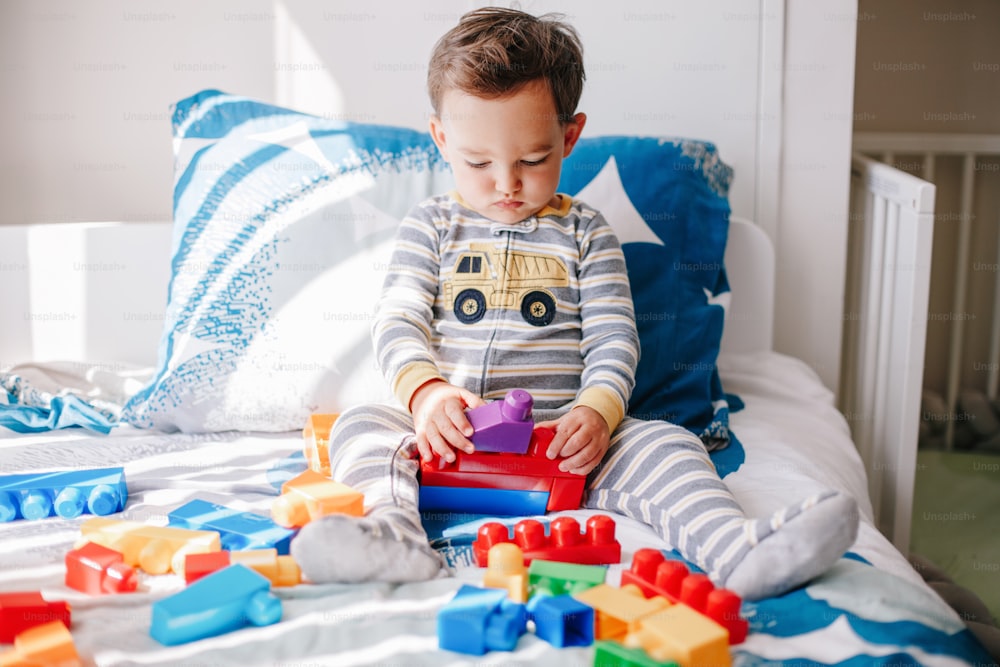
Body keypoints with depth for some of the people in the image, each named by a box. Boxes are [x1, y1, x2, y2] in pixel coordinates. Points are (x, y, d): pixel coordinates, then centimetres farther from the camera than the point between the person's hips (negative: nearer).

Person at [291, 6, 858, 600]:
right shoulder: (431, 226, 9)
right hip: (449, 440, 1)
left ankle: (737, 550, -41)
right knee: (360, 425, -24)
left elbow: (613, 339, 3)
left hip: (560, 439, 0)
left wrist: (596, 410, -19)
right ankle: (394, 534, -48)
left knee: (666, 444, -23)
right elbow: (398, 323, 1)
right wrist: (425, 391, -21)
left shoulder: (584, 232, 8)